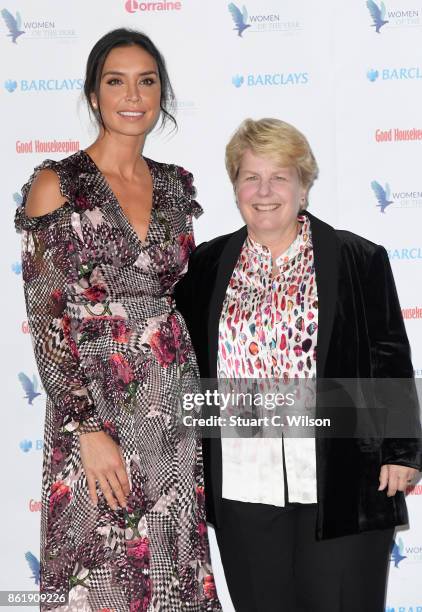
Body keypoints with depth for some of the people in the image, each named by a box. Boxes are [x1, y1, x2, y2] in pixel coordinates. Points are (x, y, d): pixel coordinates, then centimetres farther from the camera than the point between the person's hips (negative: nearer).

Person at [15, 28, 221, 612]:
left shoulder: (176, 184, 8)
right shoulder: (57, 185, -7)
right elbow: (46, 319, -10)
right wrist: (89, 429, -15)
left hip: (175, 413, 5)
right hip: (96, 412, -4)